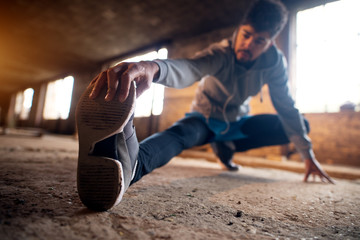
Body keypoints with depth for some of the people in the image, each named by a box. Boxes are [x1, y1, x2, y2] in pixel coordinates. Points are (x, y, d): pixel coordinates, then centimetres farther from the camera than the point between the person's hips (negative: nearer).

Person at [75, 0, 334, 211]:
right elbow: (188, 69, -49)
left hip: (236, 123, 6)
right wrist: (152, 67, -73)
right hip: (205, 119, -5)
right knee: (180, 132, -39)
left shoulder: (275, 61, -15)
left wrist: (308, 155, -10)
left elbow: (287, 107, -11)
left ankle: (227, 147, -1)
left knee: (301, 125, -3)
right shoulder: (220, 53, -27)